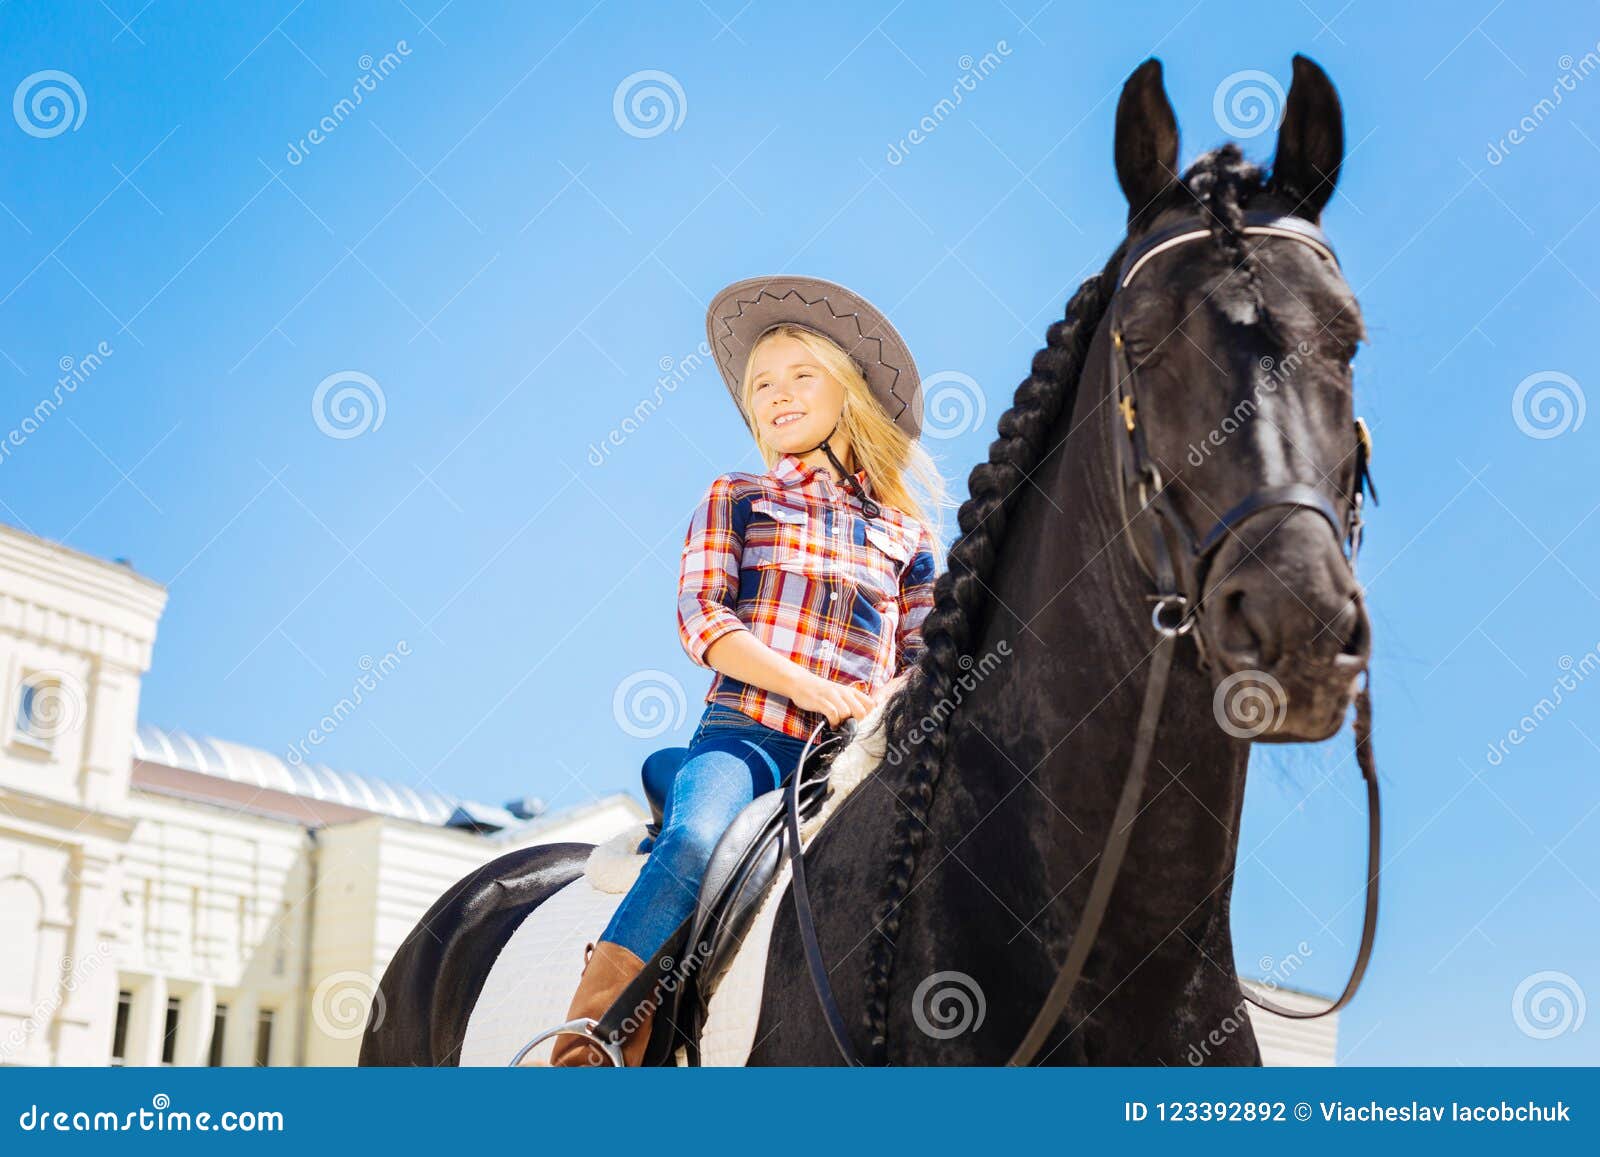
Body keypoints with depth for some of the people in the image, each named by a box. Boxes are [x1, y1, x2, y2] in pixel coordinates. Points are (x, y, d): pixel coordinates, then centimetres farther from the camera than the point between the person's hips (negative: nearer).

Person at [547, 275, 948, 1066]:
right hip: (745, 732, -2)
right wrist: (814, 689, -11)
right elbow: (700, 618, 3)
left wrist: (895, 706, -4)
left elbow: (923, 658, 21)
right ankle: (577, 1054, -36)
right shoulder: (734, 501, 17)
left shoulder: (906, 534, 22)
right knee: (696, 841, -34)